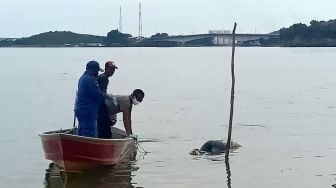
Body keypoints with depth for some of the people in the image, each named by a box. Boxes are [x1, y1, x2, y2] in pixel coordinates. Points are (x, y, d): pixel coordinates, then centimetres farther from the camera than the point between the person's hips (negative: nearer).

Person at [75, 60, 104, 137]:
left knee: (82, 132, 16)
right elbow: (99, 96, -17)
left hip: (80, 110, 11)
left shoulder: (83, 78, 15)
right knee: (90, 134, -9)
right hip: (87, 112, -11)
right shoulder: (90, 80, -18)